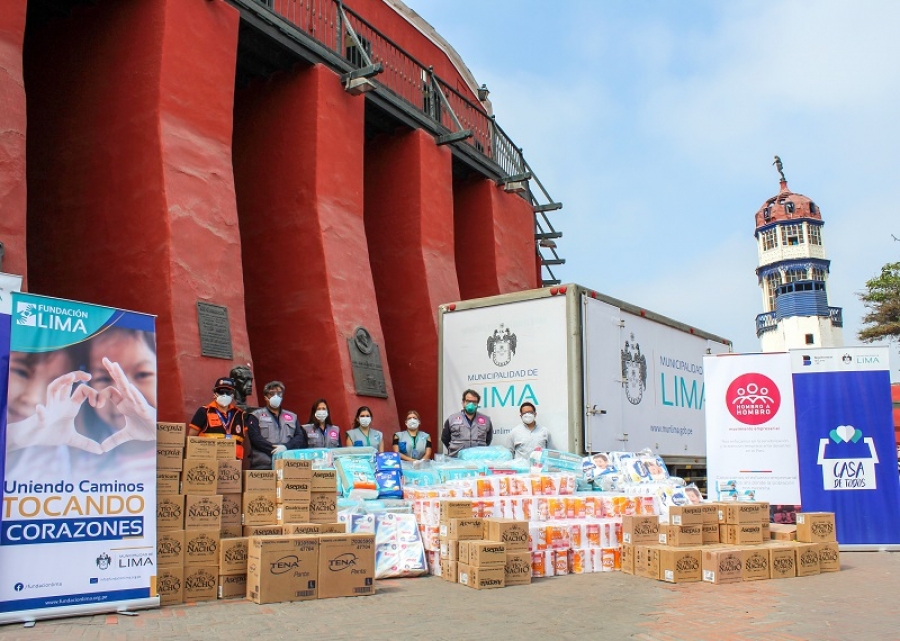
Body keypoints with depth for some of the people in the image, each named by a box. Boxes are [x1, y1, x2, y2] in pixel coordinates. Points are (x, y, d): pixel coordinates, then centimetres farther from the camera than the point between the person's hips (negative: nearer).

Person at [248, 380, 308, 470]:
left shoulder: (292, 417, 22)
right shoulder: (256, 416, 11)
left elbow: (300, 437, 9)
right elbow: (255, 438, -4)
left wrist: (286, 447, -11)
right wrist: (276, 450, -14)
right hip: (263, 466, -3)